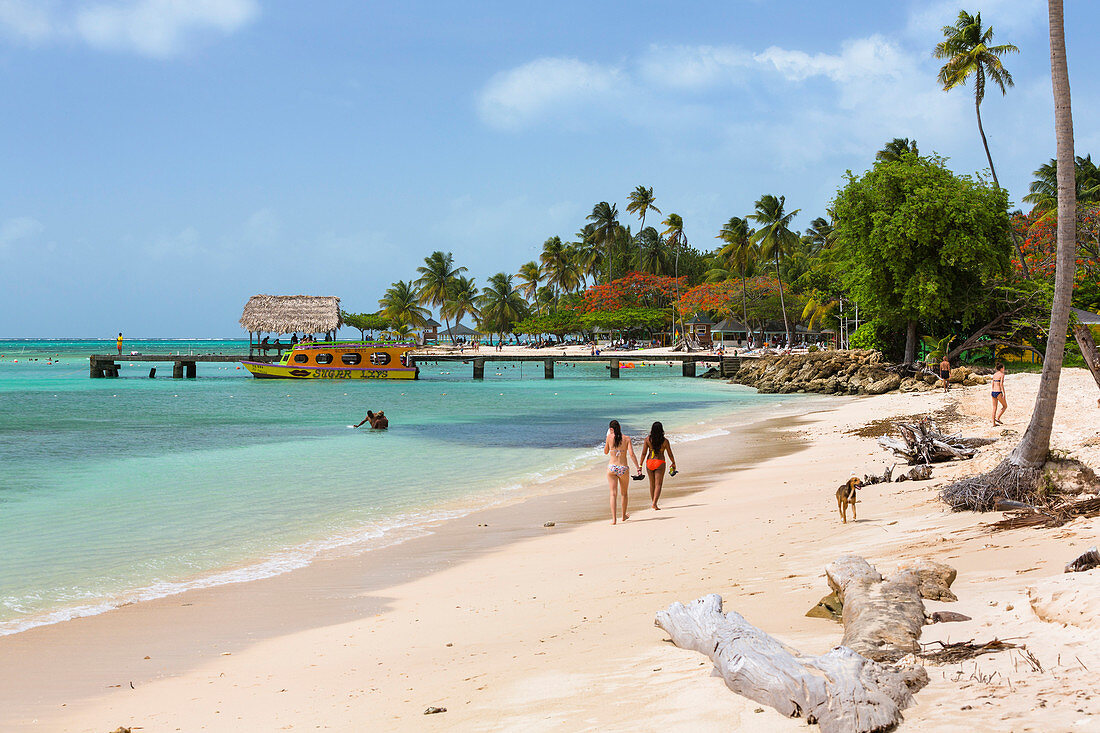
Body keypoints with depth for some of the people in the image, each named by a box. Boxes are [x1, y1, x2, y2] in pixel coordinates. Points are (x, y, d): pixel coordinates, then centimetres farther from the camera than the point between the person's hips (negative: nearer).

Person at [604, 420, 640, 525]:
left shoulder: (610, 437, -2)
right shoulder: (626, 438, -1)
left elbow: (605, 452, 11)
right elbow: (631, 454, -9)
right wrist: (638, 467, -6)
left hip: (612, 468, -1)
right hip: (623, 468, 1)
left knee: (613, 494, -2)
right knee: (624, 493, 20)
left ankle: (613, 519, -12)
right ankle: (624, 515, 35)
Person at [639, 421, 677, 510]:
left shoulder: (648, 439, -4)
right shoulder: (665, 441, -7)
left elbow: (643, 453, -5)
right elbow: (670, 454, 2)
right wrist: (673, 463, 18)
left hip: (649, 462, 2)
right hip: (660, 463, -2)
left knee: (652, 483, 19)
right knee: (658, 484, -1)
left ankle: (653, 502, 28)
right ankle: (654, 503, -16)